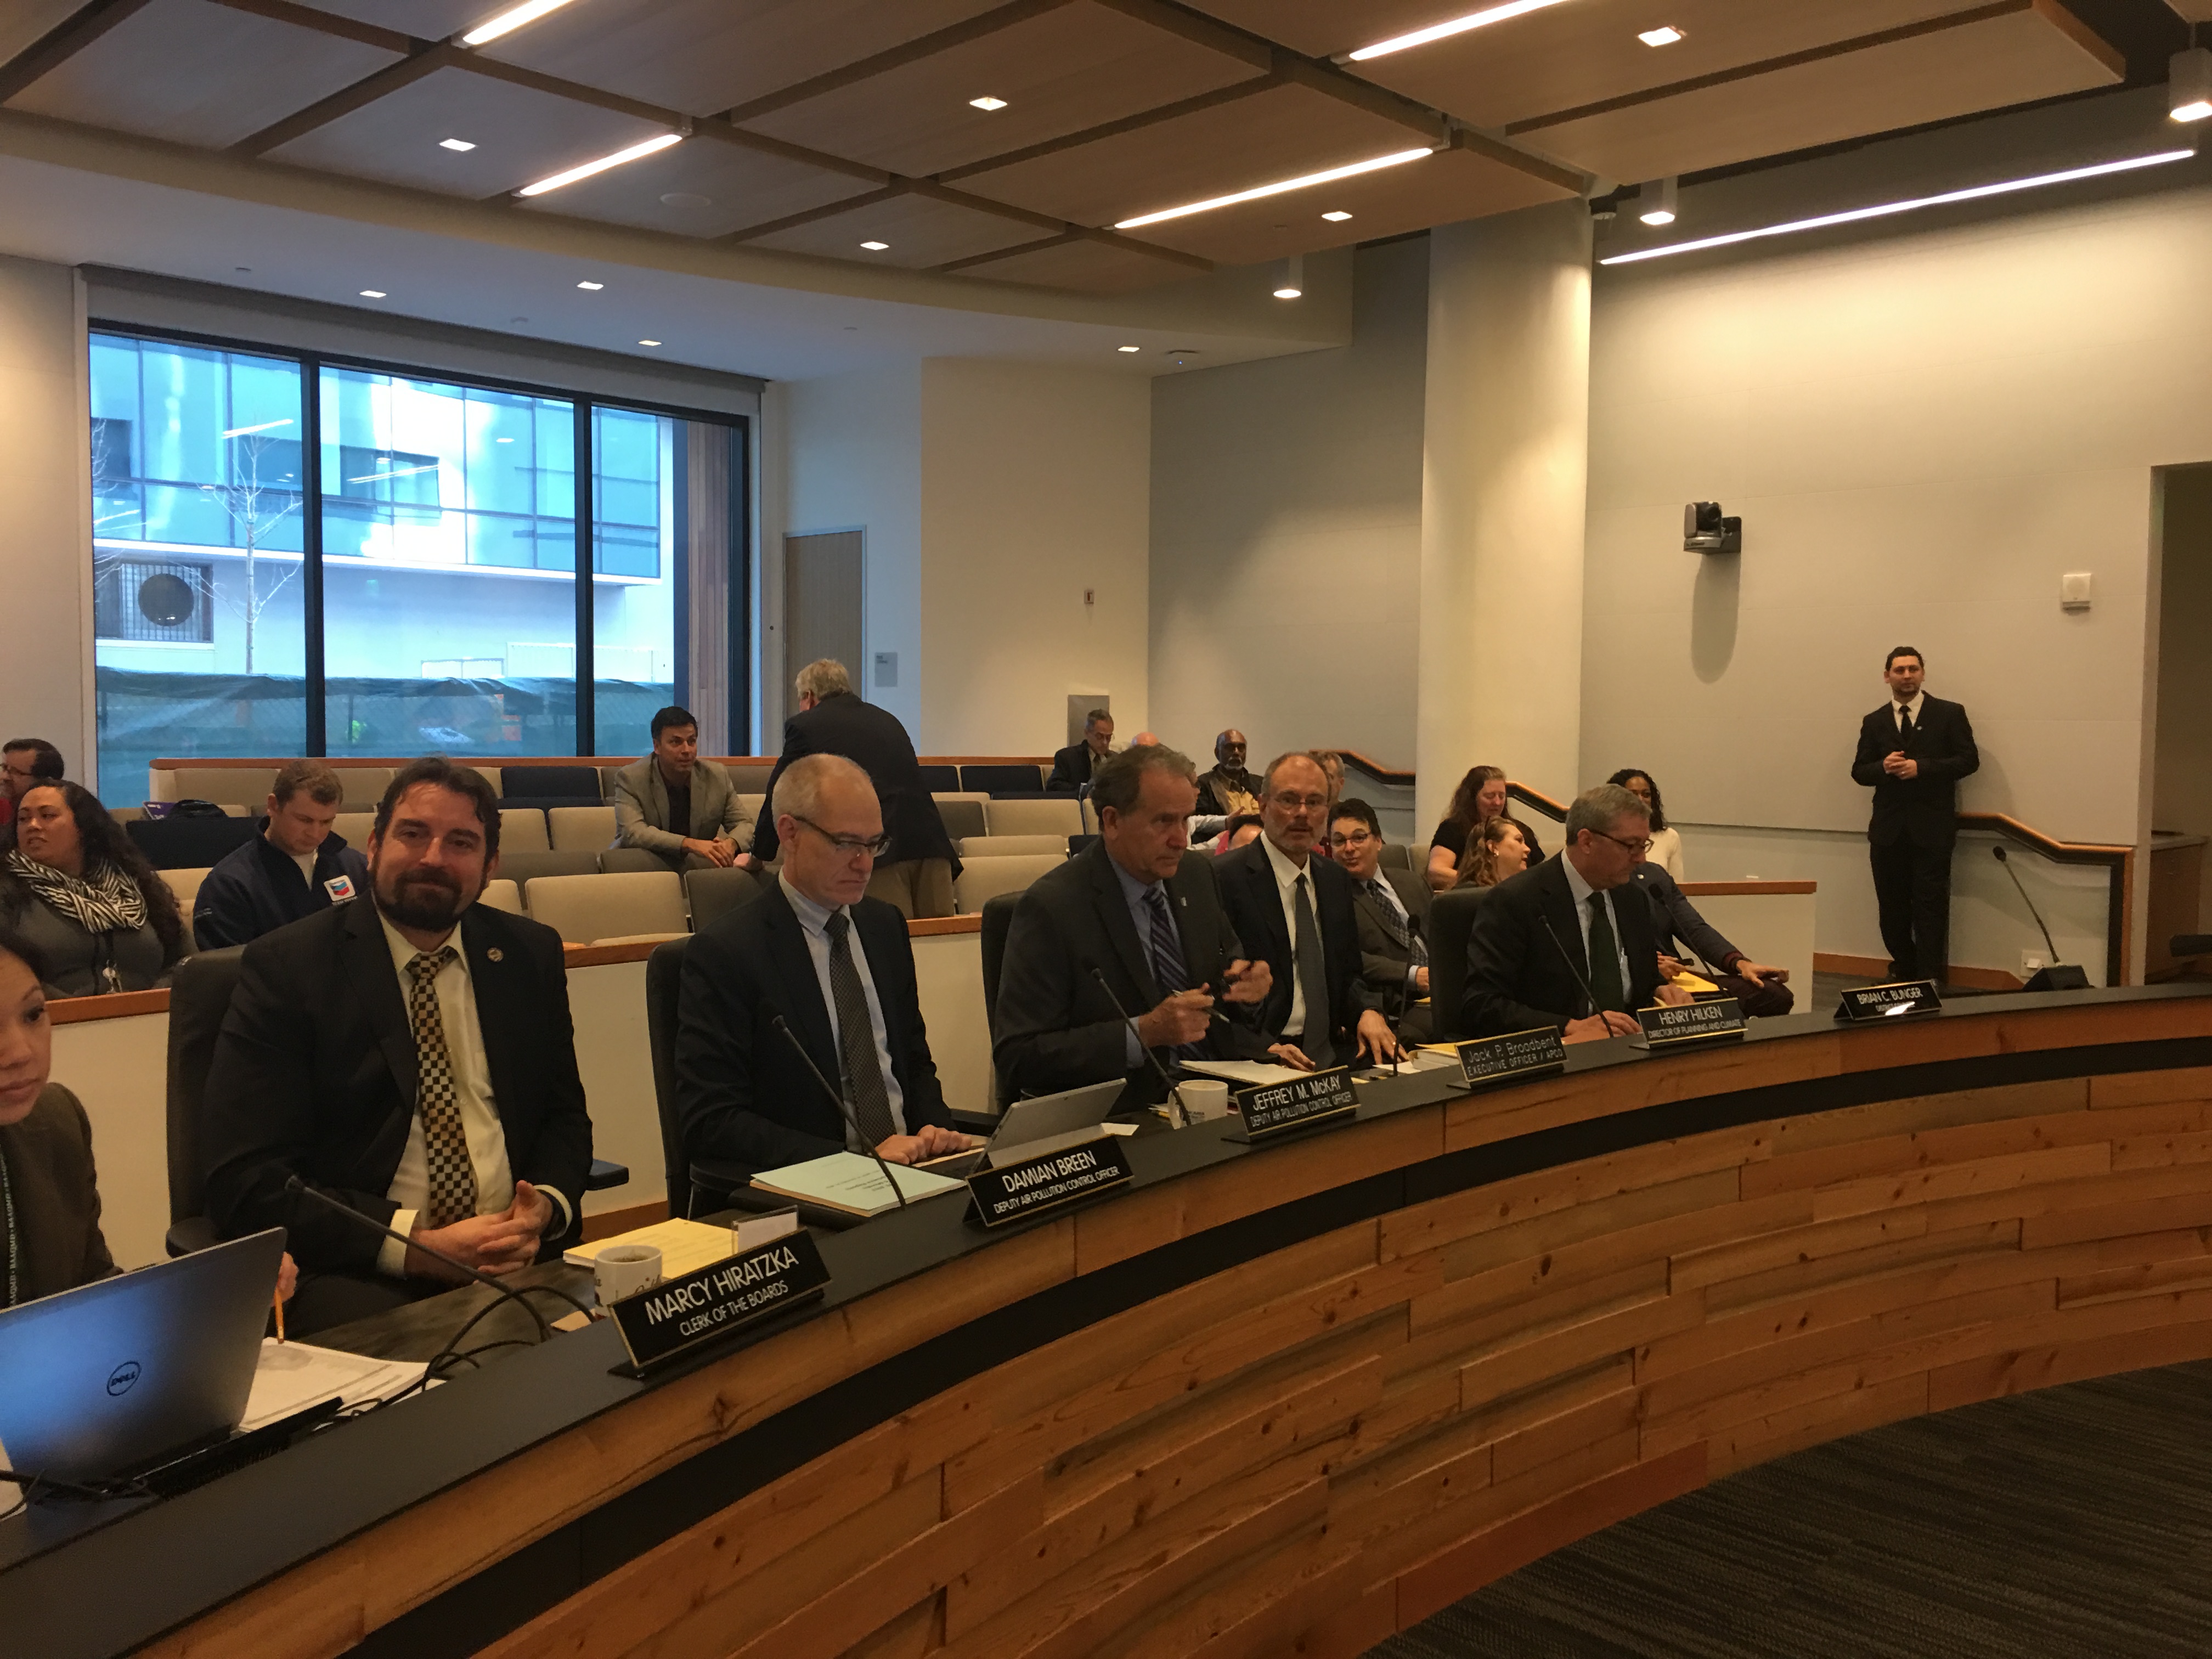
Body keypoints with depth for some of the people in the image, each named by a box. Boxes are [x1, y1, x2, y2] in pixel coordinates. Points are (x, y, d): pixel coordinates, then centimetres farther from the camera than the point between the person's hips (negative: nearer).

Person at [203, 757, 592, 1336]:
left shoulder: (530, 955, 11)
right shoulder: (285, 967, -2)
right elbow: (243, 1181, -8)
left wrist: (544, 1208, -8)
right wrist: (417, 1246, -19)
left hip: (518, 1255, 5)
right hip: (353, 1271, -4)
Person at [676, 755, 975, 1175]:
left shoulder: (886, 925, 11)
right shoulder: (724, 952, -8)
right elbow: (710, 1122, -12)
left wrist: (935, 1129, -2)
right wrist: (857, 1160, -20)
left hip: (909, 1166, 6)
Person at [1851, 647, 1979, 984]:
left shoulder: (1949, 714, 2)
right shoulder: (1874, 722, 11)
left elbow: (1969, 760, -4)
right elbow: (1859, 771, 9)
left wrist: (1921, 767, -16)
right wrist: (1883, 767, -13)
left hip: (1932, 827, -3)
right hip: (1888, 829, 3)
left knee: (1930, 906, -2)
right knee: (1892, 907, 8)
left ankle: (1929, 979, 3)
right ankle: (1904, 971, 21)